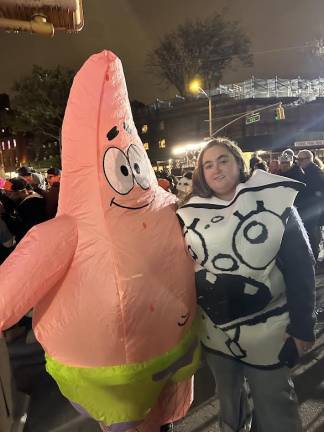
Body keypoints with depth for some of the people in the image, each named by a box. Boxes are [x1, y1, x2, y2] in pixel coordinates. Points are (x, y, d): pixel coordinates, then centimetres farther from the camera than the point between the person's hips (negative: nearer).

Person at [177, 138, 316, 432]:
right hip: (214, 328, 3)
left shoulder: (275, 201, -9)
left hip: (267, 328, -3)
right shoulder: (191, 213, -2)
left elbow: (300, 266, -8)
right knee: (227, 395, 25)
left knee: (275, 406, 15)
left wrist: (303, 325, -7)